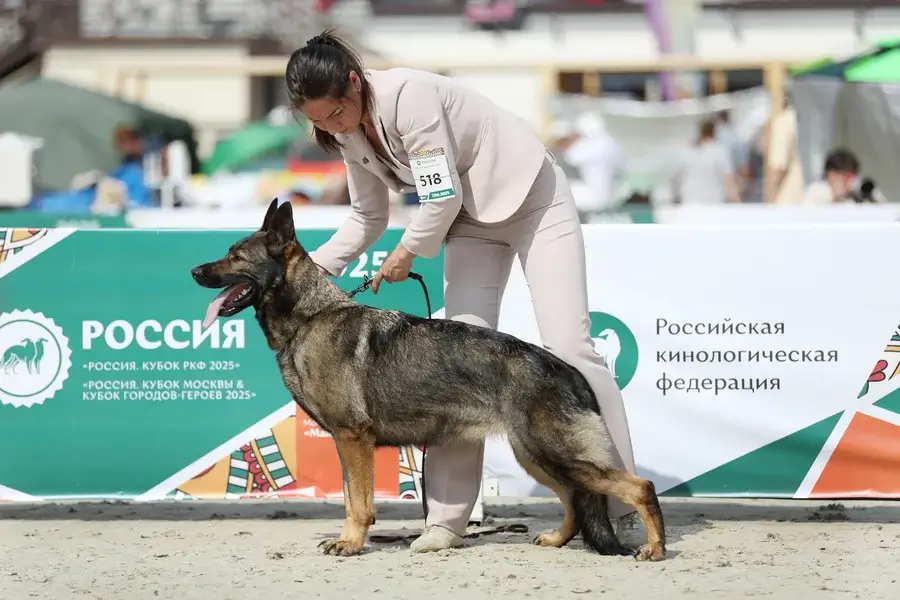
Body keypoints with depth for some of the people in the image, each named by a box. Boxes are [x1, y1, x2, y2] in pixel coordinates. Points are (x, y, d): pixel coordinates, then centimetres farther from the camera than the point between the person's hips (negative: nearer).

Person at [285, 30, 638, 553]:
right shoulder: (349, 134, -3)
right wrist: (314, 267, -5)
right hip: (471, 219, 7)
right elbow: (368, 219, 9)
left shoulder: (407, 95, -29)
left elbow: (442, 197, -27)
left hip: (533, 198, -7)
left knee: (568, 345, -12)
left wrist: (407, 253, -11)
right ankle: (448, 518, -4)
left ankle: (621, 499, -8)